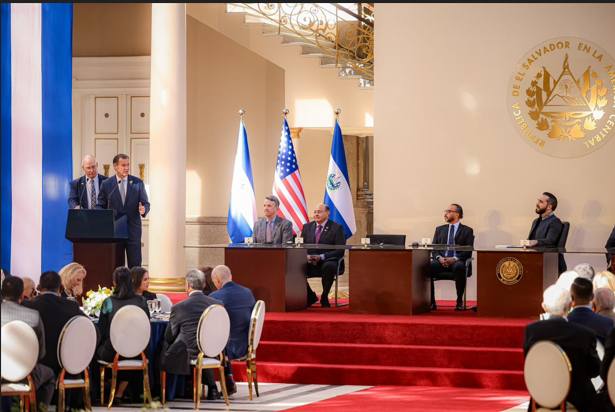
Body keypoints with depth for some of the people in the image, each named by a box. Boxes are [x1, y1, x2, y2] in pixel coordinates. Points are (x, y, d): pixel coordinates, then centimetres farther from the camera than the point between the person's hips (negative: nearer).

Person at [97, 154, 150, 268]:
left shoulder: (138, 183, 5)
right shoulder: (106, 184, 5)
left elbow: (146, 203, 7)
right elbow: (100, 205, 9)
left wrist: (143, 210, -16)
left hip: (133, 230, 0)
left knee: (135, 266, -2)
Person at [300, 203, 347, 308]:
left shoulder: (337, 228, 3)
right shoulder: (307, 227, 17)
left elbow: (340, 250, -5)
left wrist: (321, 257, -18)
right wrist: (306, 256, -10)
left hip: (328, 261, -4)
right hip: (310, 262, 4)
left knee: (329, 267, -41)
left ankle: (324, 297, -16)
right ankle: (310, 297, -7)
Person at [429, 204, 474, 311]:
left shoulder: (467, 230, 12)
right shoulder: (440, 229, 23)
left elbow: (468, 251, 2)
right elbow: (434, 249, 14)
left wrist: (455, 259, -16)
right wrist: (439, 258, -9)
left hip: (457, 262, -3)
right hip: (441, 261, 3)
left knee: (459, 267, -41)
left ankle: (459, 302, -28)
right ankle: (431, 302, -24)